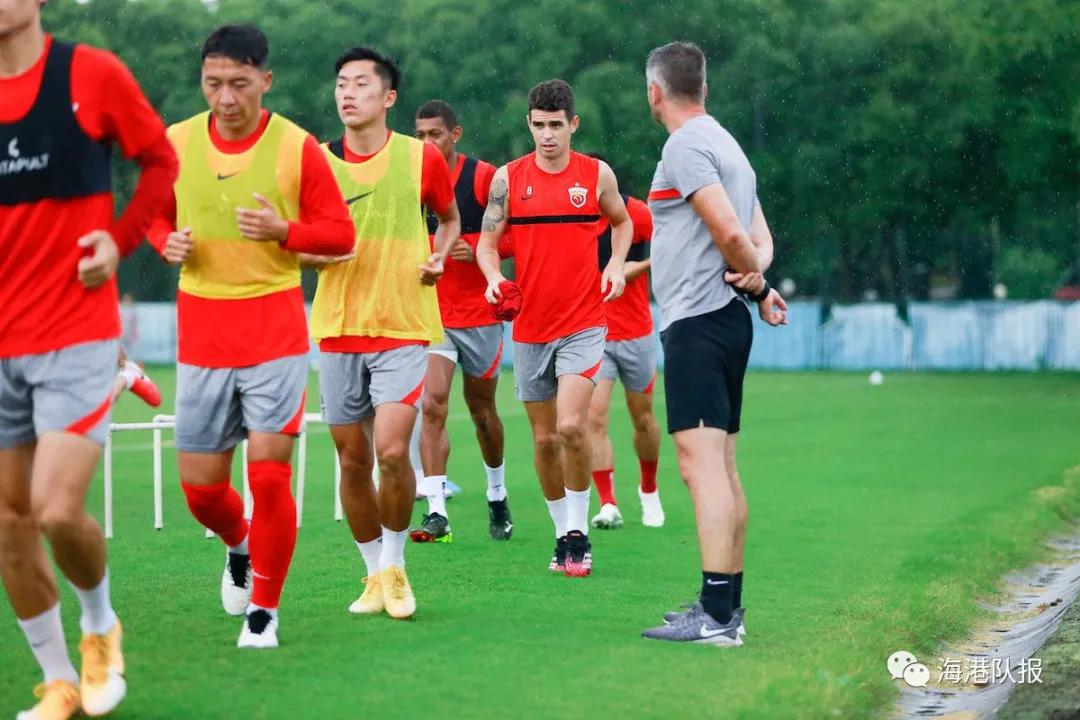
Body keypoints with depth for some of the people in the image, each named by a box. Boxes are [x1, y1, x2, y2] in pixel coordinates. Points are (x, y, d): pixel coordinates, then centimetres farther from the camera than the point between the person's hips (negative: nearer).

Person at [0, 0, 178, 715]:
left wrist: (121, 238, -8)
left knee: (58, 511, -14)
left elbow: (162, 160, 6)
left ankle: (100, 625, 18)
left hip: (76, 337, -4)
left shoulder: (92, 74, -5)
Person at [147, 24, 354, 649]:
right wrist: (169, 241, -6)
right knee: (200, 485, 5)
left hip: (275, 328, -3)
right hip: (200, 330, 3)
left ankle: (264, 610, 8)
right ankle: (239, 545, 40)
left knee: (270, 473, -10)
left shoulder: (297, 147, -6)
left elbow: (341, 233, -1)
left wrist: (283, 230, -18)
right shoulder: (175, 143, 2)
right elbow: (154, 214, 17)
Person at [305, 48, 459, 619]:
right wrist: (317, 250, -12)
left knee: (392, 451, -16)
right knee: (353, 461, 5)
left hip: (403, 326, -2)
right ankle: (374, 574, 22)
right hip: (337, 328, 2)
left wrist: (439, 254, -2)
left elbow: (449, 217, 18)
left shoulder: (422, 157, 0)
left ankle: (395, 567, 6)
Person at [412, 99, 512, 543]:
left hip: (479, 312, -1)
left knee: (482, 409, 12)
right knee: (432, 405, -15)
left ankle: (497, 498, 34)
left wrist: (477, 249, -20)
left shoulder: (484, 177, -6)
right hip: (429, 313, 1)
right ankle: (436, 511, -16)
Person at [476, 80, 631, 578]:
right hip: (529, 327, 2)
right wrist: (494, 277, -15)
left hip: (584, 323, -2)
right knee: (544, 438, 7)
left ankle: (579, 532, -3)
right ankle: (563, 534, 22)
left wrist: (616, 265, 1)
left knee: (571, 426, -18)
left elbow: (621, 221, 18)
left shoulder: (597, 175, 1)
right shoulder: (508, 178, 1)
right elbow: (487, 241, 5)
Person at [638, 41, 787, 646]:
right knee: (722, 468, 12)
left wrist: (758, 286, -3)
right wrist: (755, 273, -3)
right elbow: (758, 241, 19)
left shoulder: (686, 146, -11)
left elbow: (729, 232, -20)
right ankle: (728, 608, 15)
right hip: (726, 320, 10)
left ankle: (716, 614, -17)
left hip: (697, 322, -10)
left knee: (702, 465, -13)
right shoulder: (726, 145, 19)